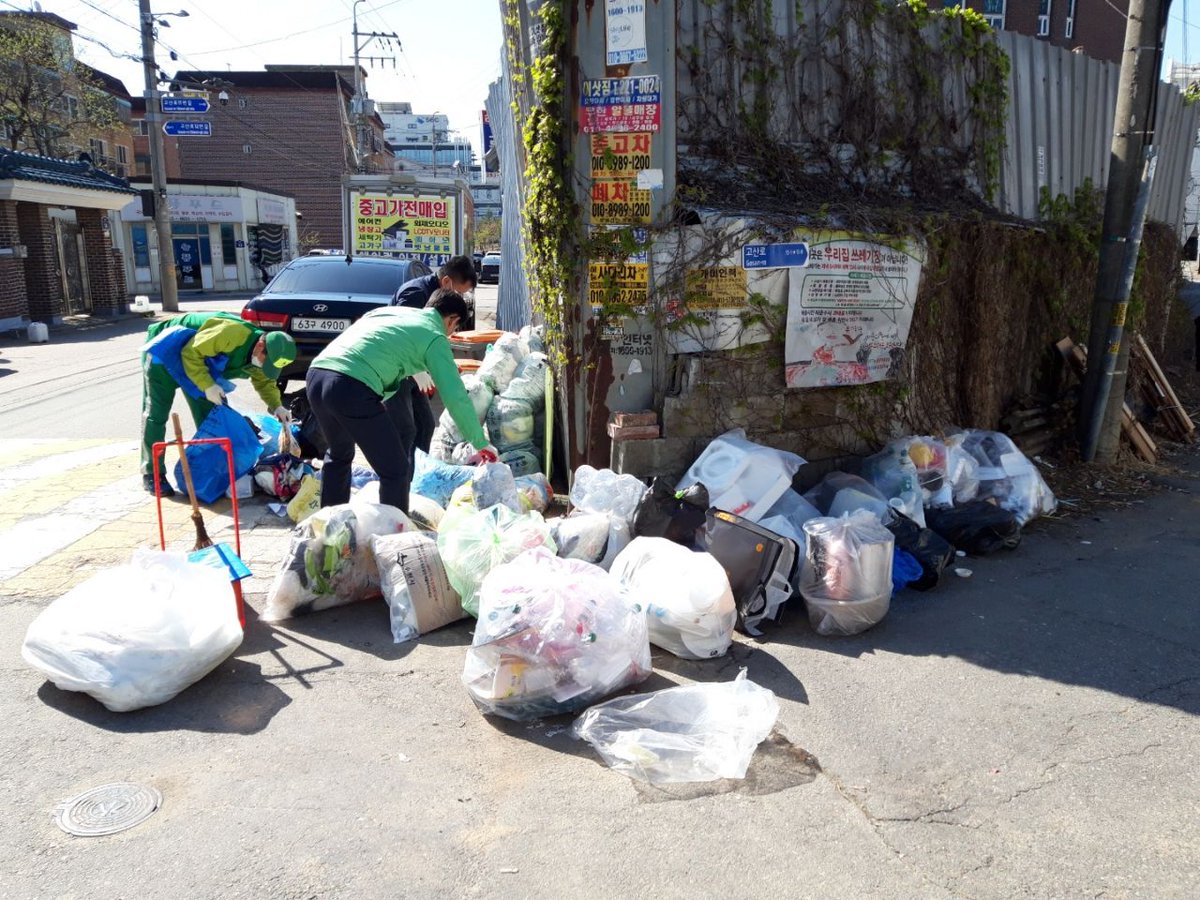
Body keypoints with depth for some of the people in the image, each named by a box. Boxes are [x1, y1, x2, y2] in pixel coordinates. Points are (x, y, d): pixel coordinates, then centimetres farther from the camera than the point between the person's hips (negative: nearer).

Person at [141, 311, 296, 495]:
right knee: (156, 414, -4)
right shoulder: (231, 333, -39)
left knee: (209, 414, 5)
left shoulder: (257, 355, -11)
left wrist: (277, 406, -13)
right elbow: (191, 353, -34)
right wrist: (207, 385, -35)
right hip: (164, 351, -8)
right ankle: (152, 474, 4)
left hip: (198, 362, 8)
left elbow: (265, 381, 3)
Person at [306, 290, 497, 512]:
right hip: (351, 387, -8)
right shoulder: (434, 338, 7)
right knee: (396, 471, 4)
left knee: (339, 455, 30)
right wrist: (480, 443, 13)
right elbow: (456, 397, 4)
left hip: (316, 372, 8)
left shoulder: (389, 310, 27)